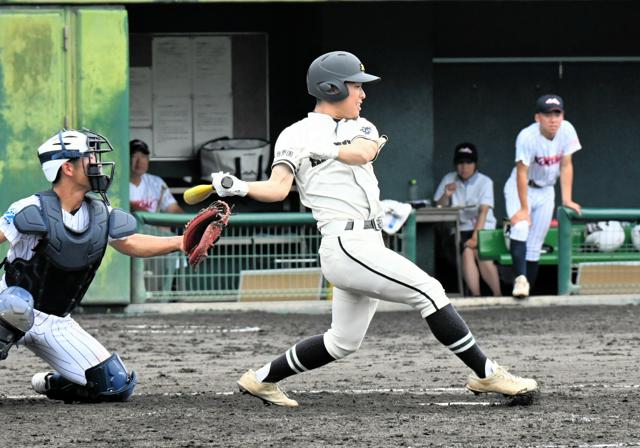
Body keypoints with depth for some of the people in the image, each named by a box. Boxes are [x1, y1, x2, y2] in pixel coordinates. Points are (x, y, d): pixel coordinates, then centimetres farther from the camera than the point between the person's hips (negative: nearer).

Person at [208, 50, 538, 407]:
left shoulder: (360, 127, 17)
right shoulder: (297, 136, -1)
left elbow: (362, 153, -7)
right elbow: (278, 188, -13)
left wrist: (327, 149, -24)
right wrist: (240, 188, -31)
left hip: (368, 244, 8)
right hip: (347, 244, -8)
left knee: (344, 343, 14)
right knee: (428, 291, -15)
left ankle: (262, 379, 26)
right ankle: (487, 375, -13)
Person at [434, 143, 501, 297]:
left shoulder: (485, 182, -1)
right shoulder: (449, 180, 8)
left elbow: (483, 211, -12)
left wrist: (475, 237, -23)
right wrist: (446, 195, -13)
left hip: (483, 228, -2)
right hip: (459, 229, 2)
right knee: (467, 251, -29)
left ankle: (497, 295, -26)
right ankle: (475, 296, -31)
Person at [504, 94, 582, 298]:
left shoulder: (566, 130, -16)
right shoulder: (527, 137, -29)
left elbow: (566, 165, -8)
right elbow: (522, 173, -28)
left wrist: (567, 199, -11)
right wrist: (523, 208, -30)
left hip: (545, 191, 4)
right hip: (520, 189, -4)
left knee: (535, 246, 2)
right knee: (520, 228, -29)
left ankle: (527, 288, 7)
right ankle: (520, 279, -38)